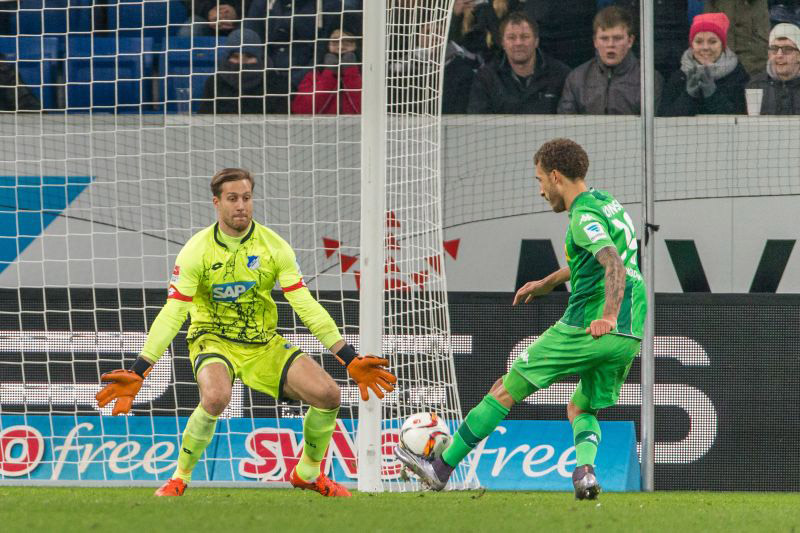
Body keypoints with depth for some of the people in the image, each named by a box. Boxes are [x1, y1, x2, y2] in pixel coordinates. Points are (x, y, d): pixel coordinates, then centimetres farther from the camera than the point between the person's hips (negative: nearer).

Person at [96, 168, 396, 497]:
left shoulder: (274, 246, -3)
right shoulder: (197, 250, -11)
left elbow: (306, 306, -4)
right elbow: (171, 315, -14)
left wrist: (350, 359, -10)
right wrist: (137, 373, -23)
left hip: (264, 345, 3)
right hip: (213, 340, -3)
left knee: (328, 395, -15)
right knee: (216, 397, -38)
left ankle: (307, 473, 13)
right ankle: (180, 477, -14)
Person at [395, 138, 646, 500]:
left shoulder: (584, 217, -11)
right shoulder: (606, 202, 17)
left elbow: (615, 264, -28)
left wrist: (608, 316, -41)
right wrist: (549, 282, 42)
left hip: (587, 328, -8)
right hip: (631, 334, 8)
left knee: (506, 390, 2)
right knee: (582, 409, 22)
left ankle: (441, 470, 7)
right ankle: (585, 469, -11)